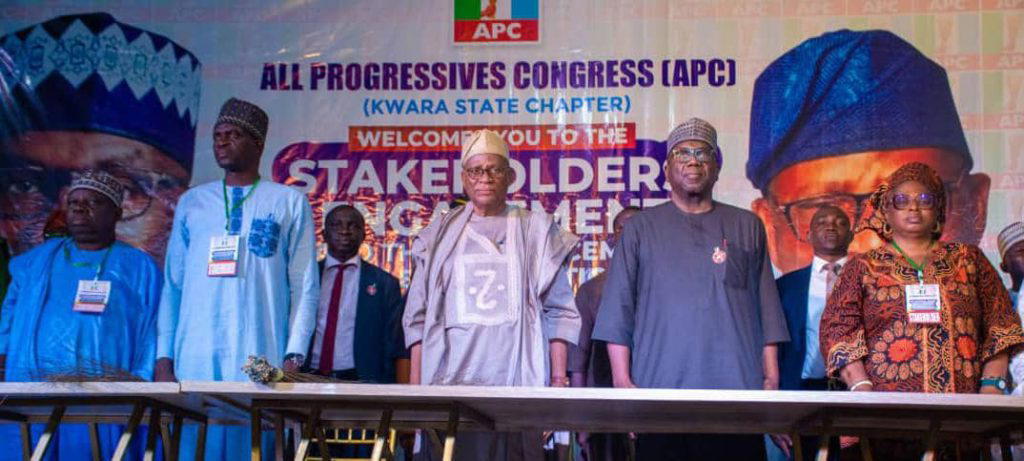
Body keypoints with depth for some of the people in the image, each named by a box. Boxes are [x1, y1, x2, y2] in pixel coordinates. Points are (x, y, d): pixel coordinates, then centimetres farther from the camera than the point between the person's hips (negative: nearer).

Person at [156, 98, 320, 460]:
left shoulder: (290, 203, 7)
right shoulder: (192, 202, 15)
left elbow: (305, 287, 2)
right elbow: (172, 285, 12)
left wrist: (294, 357, -8)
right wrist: (164, 357, 3)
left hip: (260, 363, -2)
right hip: (194, 362, 3)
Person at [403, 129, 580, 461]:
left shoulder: (536, 230, 10)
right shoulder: (440, 234, 14)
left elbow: (559, 313, 5)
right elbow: (418, 317, 12)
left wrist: (559, 381, -3)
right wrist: (415, 385, 4)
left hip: (518, 384, -1)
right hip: (449, 383, 1)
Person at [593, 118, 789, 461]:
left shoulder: (747, 227, 14)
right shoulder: (641, 227, 11)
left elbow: (767, 310, 11)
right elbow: (618, 311, 5)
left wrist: (771, 379, 3)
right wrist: (622, 380, -3)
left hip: (738, 393, 1)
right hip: (661, 393, -1)